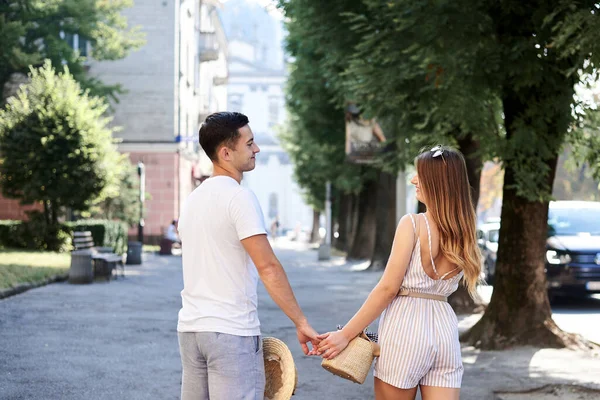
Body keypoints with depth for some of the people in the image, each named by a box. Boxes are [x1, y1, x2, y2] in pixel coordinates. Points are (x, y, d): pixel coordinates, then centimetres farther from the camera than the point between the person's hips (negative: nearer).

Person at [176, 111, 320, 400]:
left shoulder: (192, 199, 14)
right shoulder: (239, 197, -12)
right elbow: (268, 267, -18)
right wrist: (301, 323, -15)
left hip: (190, 328, 8)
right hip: (231, 331, -8)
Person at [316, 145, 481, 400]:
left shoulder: (412, 224, -10)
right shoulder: (464, 232, 7)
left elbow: (388, 288, -12)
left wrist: (346, 333, -9)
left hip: (406, 328, -5)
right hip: (445, 329, 5)